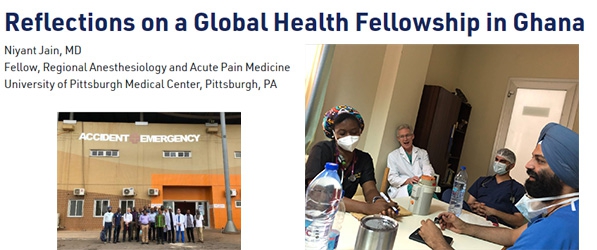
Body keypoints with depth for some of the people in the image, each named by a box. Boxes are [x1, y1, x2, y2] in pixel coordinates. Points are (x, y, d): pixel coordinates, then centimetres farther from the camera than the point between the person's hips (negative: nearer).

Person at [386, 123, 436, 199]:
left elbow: (428, 171, 6)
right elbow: (392, 178, 3)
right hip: (401, 189, 0)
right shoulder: (393, 155, 15)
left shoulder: (423, 153, 22)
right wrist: (408, 180, -19)